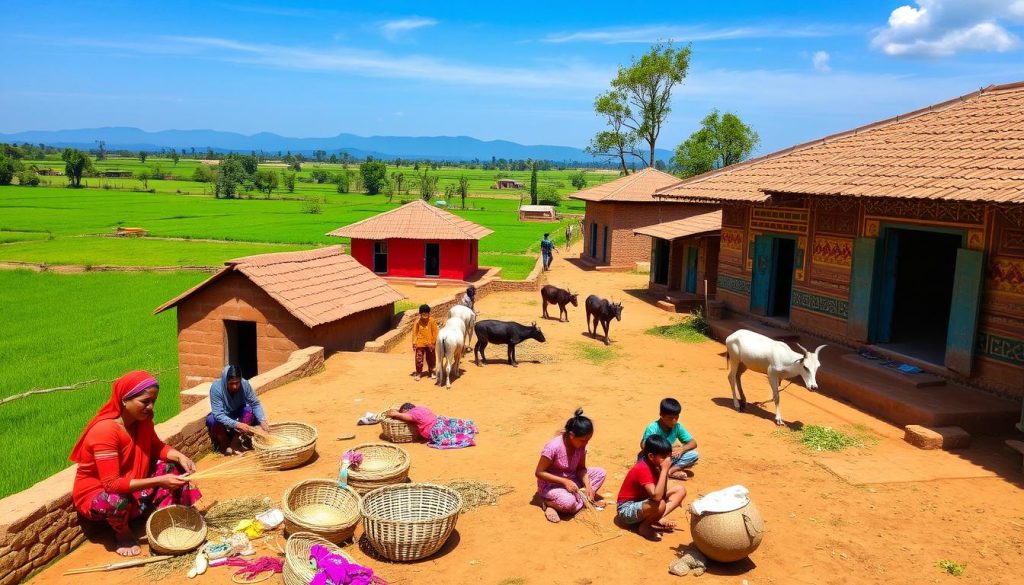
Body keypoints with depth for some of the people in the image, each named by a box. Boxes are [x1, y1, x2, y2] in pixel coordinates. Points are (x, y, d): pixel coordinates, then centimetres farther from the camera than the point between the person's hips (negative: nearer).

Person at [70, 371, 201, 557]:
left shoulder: (142, 419, -9)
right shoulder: (104, 430, -32)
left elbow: (156, 447, 6)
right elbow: (112, 484, -36)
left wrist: (179, 456, -16)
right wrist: (159, 481, -40)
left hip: (132, 484, 7)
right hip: (95, 494, -7)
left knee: (172, 465, -5)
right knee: (118, 500, -39)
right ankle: (123, 533, -5)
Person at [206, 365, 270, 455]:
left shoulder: (245, 384, -23)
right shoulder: (216, 387, -30)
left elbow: (255, 404, -16)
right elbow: (218, 414, -34)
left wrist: (262, 420, -34)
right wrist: (237, 425, -47)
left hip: (238, 415, 2)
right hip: (222, 418, -2)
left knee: (249, 410, -28)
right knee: (212, 420, -33)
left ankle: (234, 445, -19)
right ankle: (224, 445, -5)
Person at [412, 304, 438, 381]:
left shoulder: (432, 321, -10)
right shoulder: (418, 322, -7)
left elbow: (434, 332, -5)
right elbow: (414, 333, -2)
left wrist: (433, 342, -7)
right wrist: (414, 343, -5)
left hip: (430, 344, 0)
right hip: (420, 344, 0)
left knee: (431, 359, 13)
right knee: (419, 359, -1)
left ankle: (431, 372, 29)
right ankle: (418, 373, 11)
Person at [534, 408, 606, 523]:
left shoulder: (581, 445, -10)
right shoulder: (553, 447, -28)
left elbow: (581, 468, 0)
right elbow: (539, 472, -21)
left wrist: (588, 486, -18)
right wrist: (565, 481, -28)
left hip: (571, 480, 7)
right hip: (551, 484, -7)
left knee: (600, 473, -9)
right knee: (568, 502, -37)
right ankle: (549, 502, -8)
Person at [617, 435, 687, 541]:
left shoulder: (654, 465, -2)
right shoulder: (642, 469, -27)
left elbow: (663, 494, -3)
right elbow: (656, 497, -40)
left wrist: (664, 470, -15)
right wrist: (664, 470, -34)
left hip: (644, 503, 9)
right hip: (627, 510, -9)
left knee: (680, 490, 2)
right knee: (660, 504, -39)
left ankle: (655, 520, -8)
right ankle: (644, 526, -10)